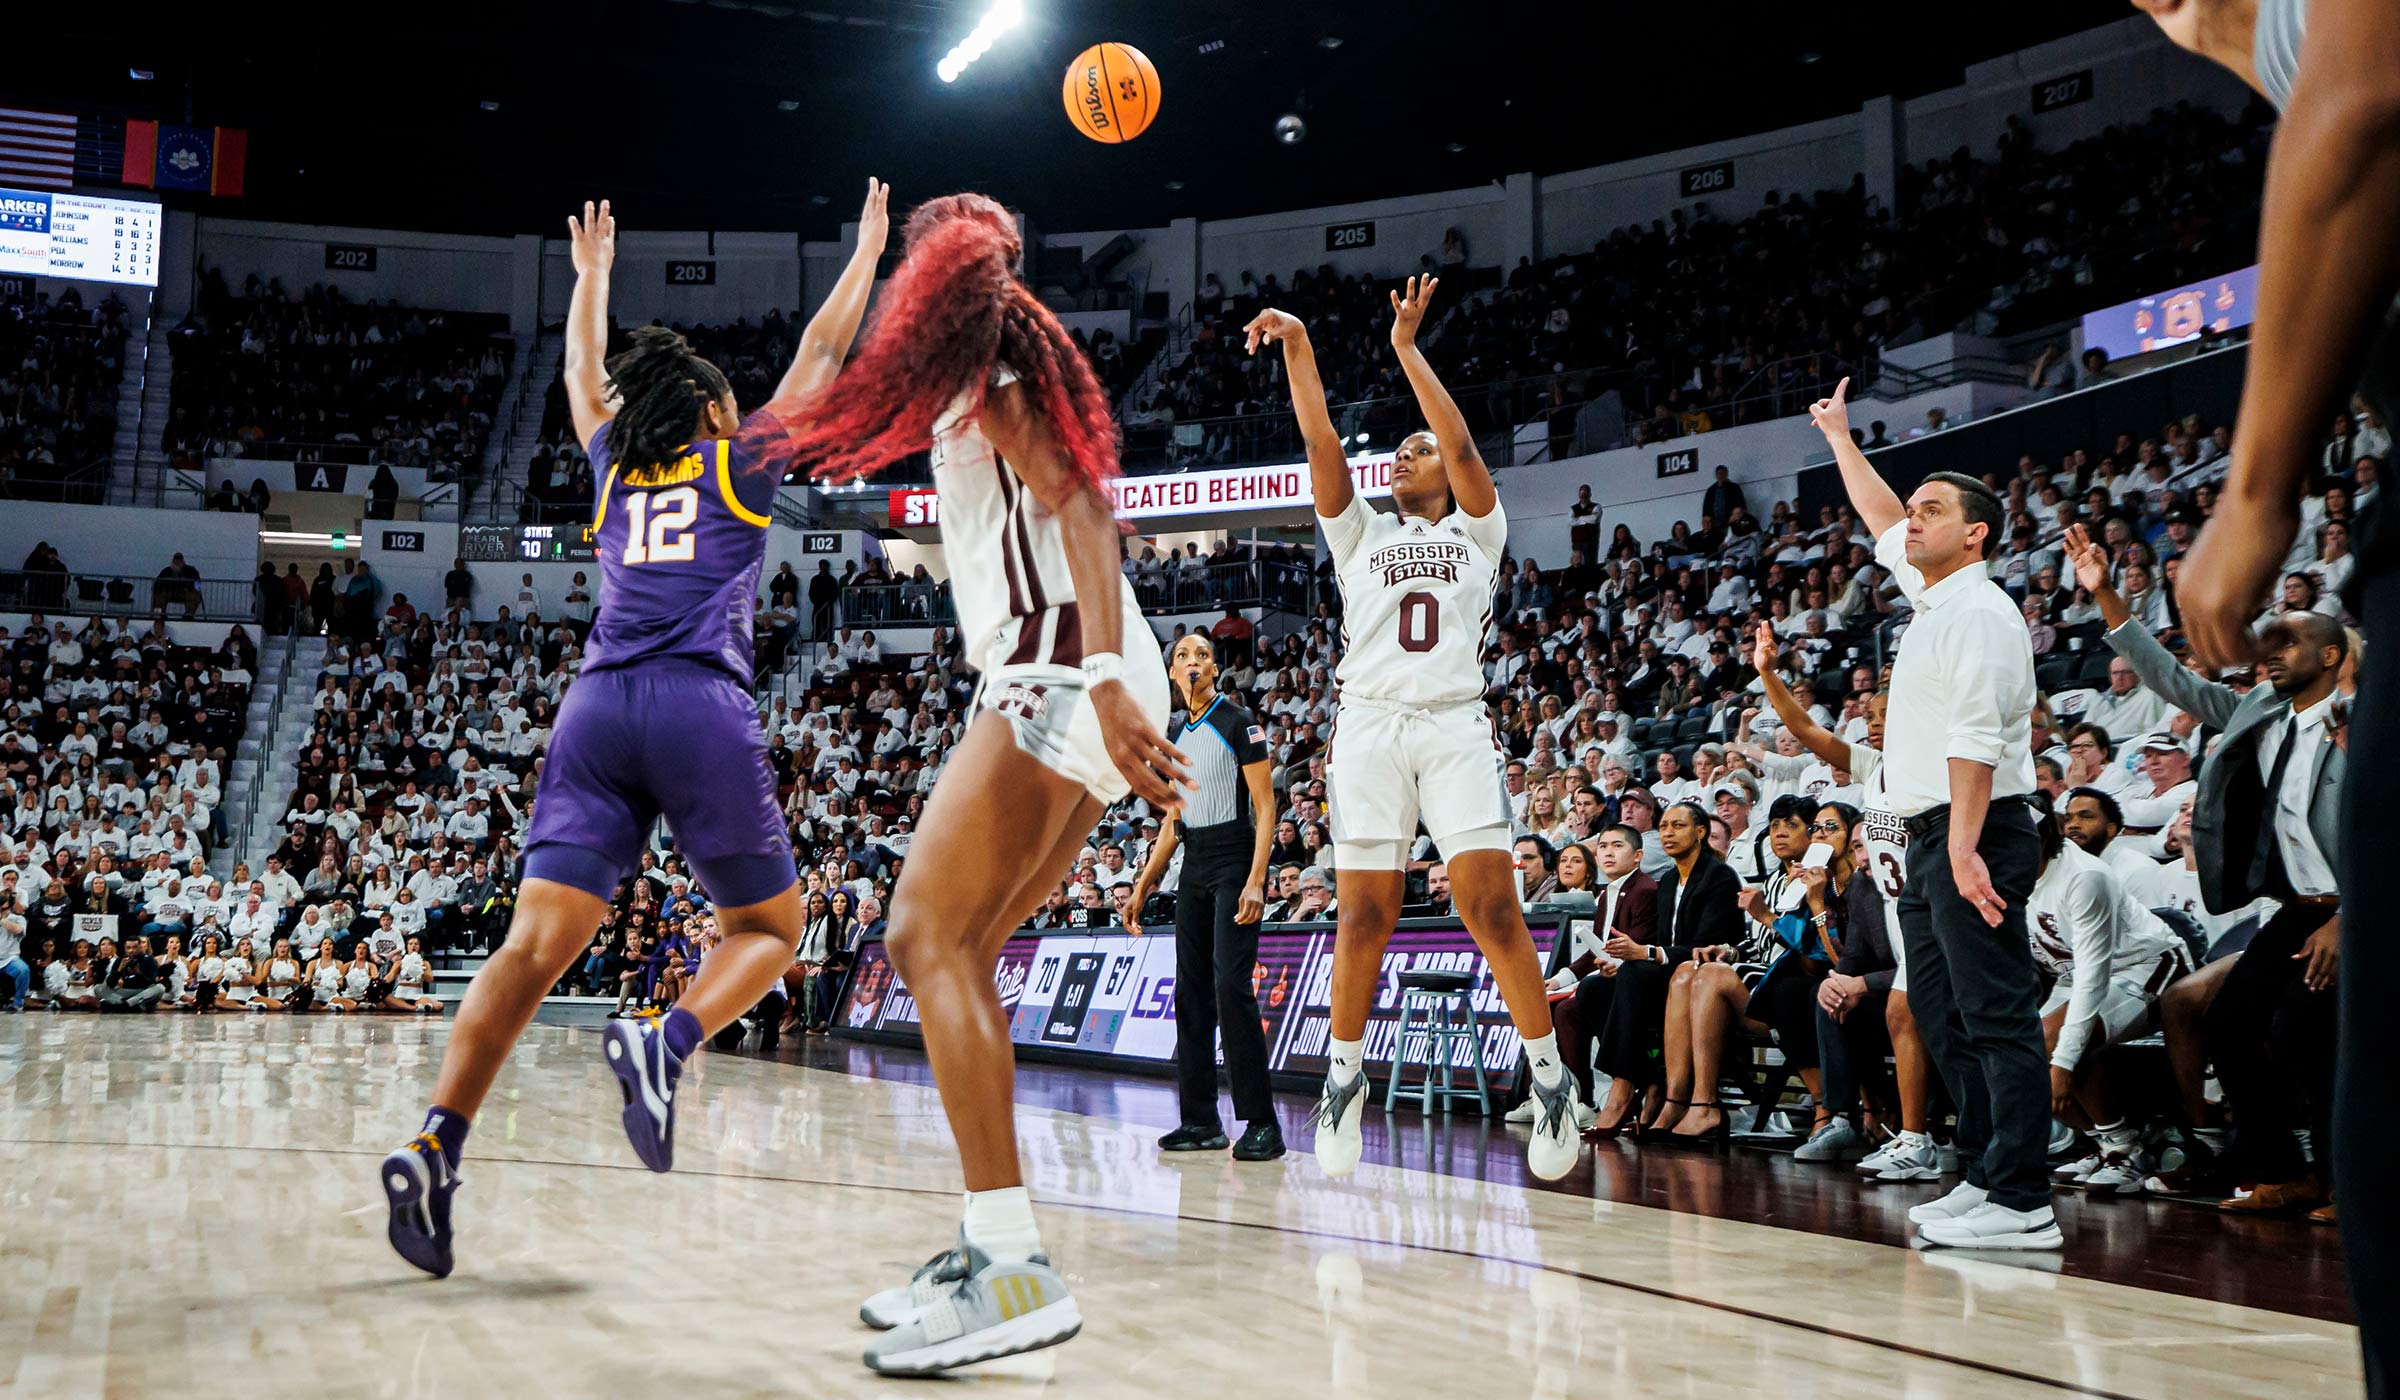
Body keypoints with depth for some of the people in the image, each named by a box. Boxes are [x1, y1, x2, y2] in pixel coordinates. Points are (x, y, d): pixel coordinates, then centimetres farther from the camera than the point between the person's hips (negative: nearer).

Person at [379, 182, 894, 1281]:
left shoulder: (616, 469, 24)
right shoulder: (742, 464, 15)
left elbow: (583, 375, 43)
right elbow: (821, 355, 24)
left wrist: (591, 274, 57)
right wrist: (867, 251, 36)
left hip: (598, 708, 4)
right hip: (702, 709, -3)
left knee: (541, 940, -5)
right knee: (768, 925, 11)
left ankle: (436, 1142, -24)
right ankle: (666, 1041, -19)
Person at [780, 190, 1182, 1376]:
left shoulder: (987, 361, -2)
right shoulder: (993, 378, 27)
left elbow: (1079, 509, -16)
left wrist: (1104, 682, -28)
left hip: (1057, 674, -10)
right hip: (1067, 689, 10)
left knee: (926, 937, -15)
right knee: (958, 951, 10)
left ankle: (1017, 1271, -20)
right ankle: (992, 1245, 12)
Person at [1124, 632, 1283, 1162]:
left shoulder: (1240, 724, -5)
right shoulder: (1172, 734, 14)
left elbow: (1265, 808, -10)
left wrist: (1255, 880, -20)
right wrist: (1142, 887, 17)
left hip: (1235, 862, -7)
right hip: (1193, 865, 7)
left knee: (1231, 984, -16)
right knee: (1191, 990, 5)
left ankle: (1262, 1122, -14)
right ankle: (1200, 1121, 11)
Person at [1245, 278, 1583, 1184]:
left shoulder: (1477, 532, 16)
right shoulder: (1361, 533, 20)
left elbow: (1459, 441, 0)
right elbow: (1321, 440, 7)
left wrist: (1406, 347, -2)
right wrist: (1297, 348, -4)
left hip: (1455, 724, -1)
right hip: (1369, 725, 2)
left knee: (1491, 902, -10)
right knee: (1365, 910, -1)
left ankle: (1550, 1076, -2)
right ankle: (1344, 1074, 12)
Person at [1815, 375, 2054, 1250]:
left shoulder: (1978, 611, -10)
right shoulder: (1932, 597, 18)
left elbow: (1976, 738, -20)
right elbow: (1882, 523, 35)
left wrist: (1964, 847, -26)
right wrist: (1838, 438, 43)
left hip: (1974, 832, -10)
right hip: (1929, 838, 10)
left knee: (1996, 1014, -10)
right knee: (1943, 1016, 11)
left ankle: (2021, 1203, -10)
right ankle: (1984, 1179, 16)